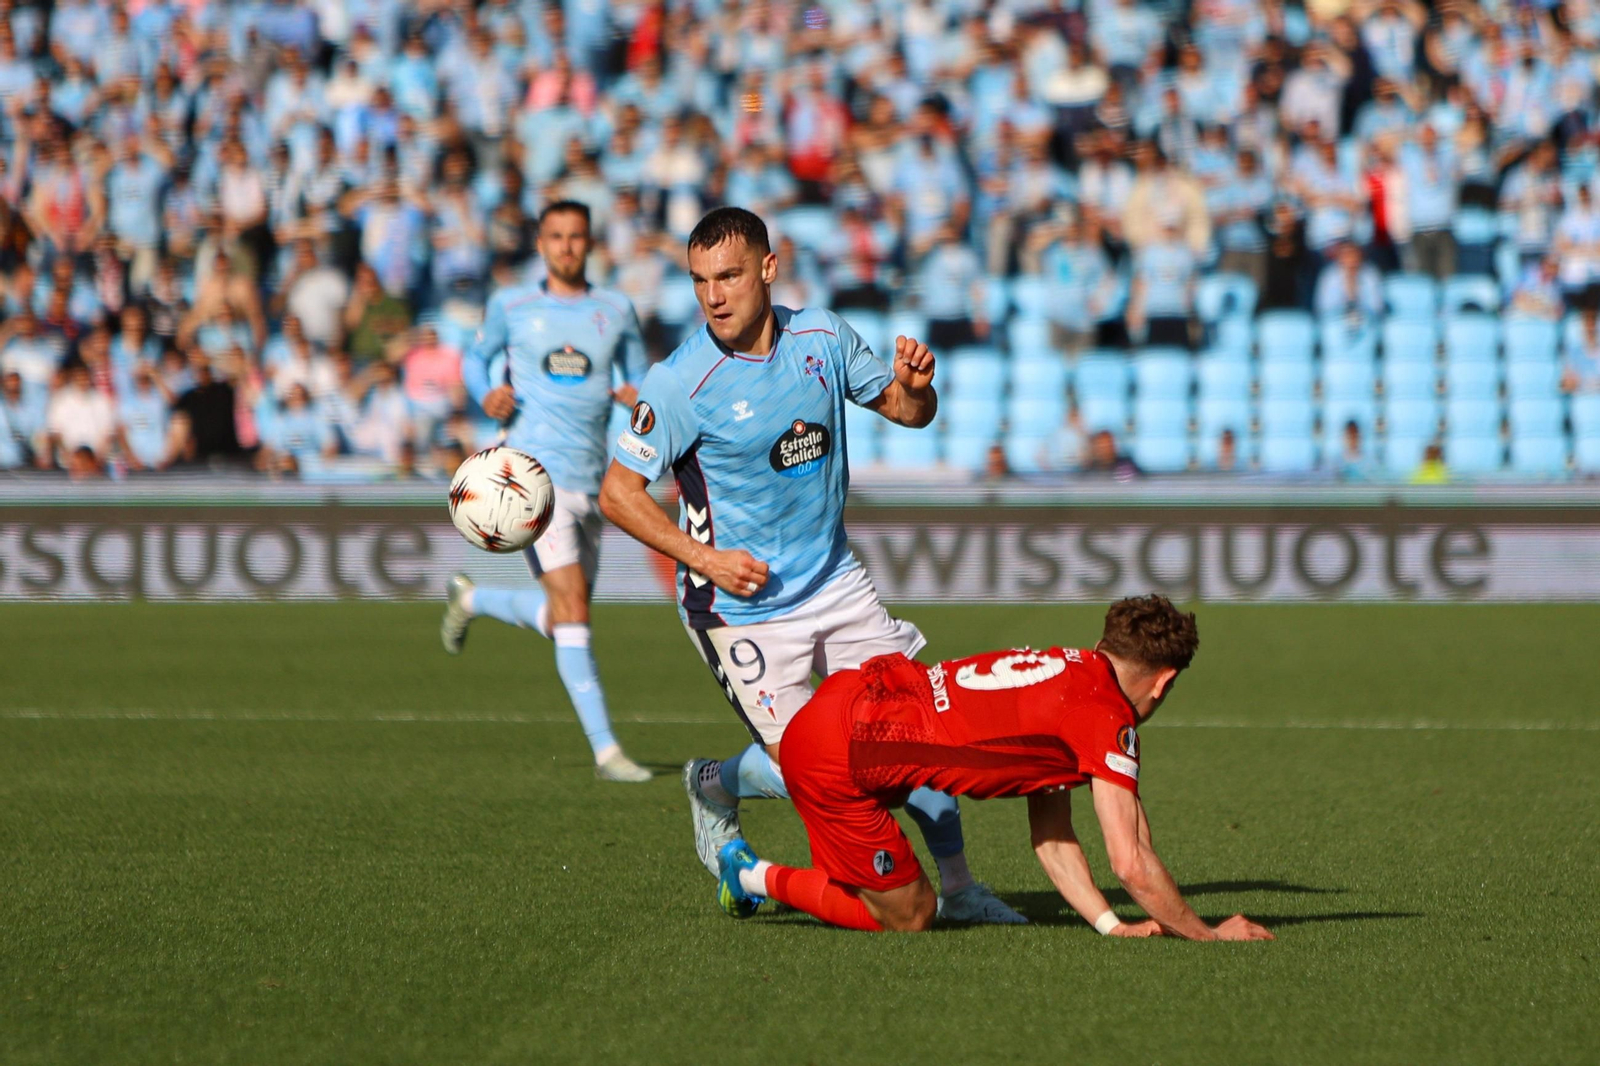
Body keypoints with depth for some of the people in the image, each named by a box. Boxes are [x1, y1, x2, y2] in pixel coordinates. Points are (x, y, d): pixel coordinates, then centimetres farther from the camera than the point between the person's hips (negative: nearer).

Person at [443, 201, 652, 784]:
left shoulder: (616, 310, 11)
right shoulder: (511, 306, 6)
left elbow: (640, 380, 18)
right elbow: (475, 358, 19)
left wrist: (638, 398, -6)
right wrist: (486, 395, -3)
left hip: (589, 479, 5)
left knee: (559, 621, 10)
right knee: (573, 604, -17)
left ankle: (472, 600, 39)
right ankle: (604, 748, -19)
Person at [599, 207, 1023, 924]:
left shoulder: (821, 337, -2)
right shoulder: (680, 383, -17)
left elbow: (906, 412, 11)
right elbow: (618, 493, -13)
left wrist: (914, 386, -13)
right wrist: (704, 558, -22)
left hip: (834, 583, 5)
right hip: (743, 606, -5)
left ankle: (957, 888, 15)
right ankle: (715, 786, 24)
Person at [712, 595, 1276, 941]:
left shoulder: (1067, 667, 17)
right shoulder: (1108, 714, -10)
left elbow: (1051, 839, 19)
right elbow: (1130, 863, -12)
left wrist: (1111, 923, 12)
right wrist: (1207, 935, -1)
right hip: (837, 751, -9)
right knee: (907, 916, 8)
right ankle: (761, 877, 12)